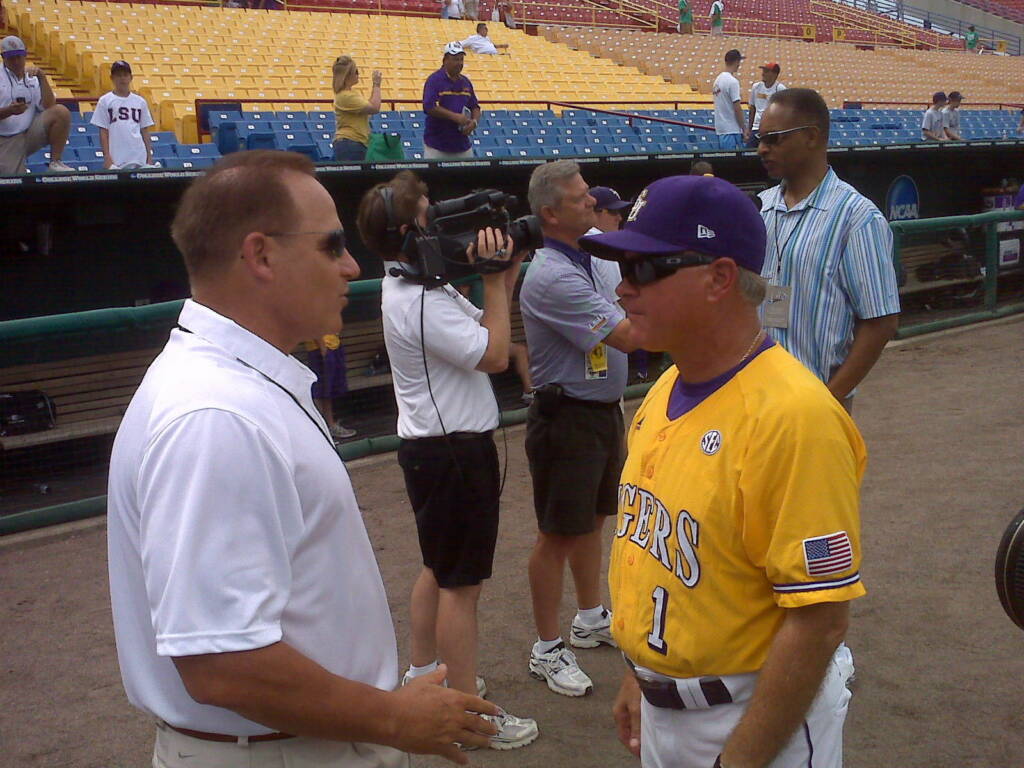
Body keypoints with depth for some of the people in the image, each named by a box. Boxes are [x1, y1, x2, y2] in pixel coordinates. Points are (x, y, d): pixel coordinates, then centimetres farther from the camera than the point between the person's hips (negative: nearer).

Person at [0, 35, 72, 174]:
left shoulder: (33, 78, 8)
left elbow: (49, 107, -6)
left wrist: (42, 78, -14)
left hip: (31, 135, 3)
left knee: (61, 112, -19)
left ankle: (55, 162, -13)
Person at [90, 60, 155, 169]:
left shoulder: (140, 102, 11)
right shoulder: (105, 101, 3)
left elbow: (145, 131, 12)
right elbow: (103, 132, 1)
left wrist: (149, 156, 7)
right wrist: (107, 156, -6)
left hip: (139, 157, 3)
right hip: (116, 159, -3)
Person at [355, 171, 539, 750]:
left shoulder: (423, 286, 10)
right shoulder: (418, 302, -22)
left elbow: (484, 331, 11)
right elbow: (495, 354, -23)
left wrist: (506, 276, 1)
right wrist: (495, 277, -16)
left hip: (438, 446, 11)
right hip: (452, 451, -11)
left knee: (440, 567, 23)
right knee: (461, 582, -2)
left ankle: (423, 673, 38)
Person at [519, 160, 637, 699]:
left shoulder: (598, 258, 5)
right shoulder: (550, 278, -25)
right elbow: (627, 336, -26)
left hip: (606, 409, 9)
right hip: (566, 417, -9)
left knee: (593, 518, 22)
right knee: (559, 532, 2)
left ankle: (591, 620, 41)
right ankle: (547, 650, 17)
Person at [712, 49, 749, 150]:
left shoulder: (718, 79, 13)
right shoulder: (733, 81, -14)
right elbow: (737, 108, -16)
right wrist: (744, 130, -9)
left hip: (720, 129, 9)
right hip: (732, 130, -9)